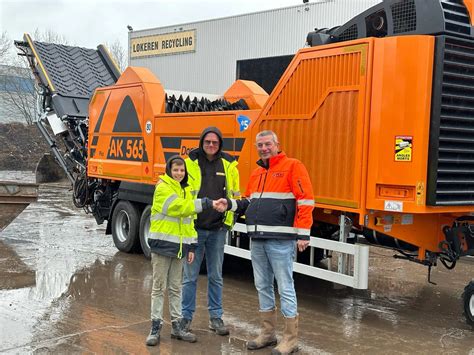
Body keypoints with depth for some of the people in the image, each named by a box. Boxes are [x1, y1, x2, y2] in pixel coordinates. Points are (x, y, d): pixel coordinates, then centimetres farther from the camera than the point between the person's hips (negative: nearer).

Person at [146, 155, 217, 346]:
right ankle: (155, 326, 7)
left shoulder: (186, 190, 14)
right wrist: (207, 203, -28)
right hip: (162, 243, -6)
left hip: (179, 245, 6)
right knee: (159, 287, 0)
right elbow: (179, 206, -24)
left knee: (175, 288, 12)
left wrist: (191, 246, 11)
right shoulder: (162, 188, -8)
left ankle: (177, 325, 18)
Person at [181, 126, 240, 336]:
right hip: (194, 228, -2)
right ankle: (186, 316, 17)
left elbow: (235, 195, 12)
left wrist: (231, 220, 7)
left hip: (218, 229, 2)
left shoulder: (228, 165, 4)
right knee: (190, 275, 5)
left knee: (216, 276, 11)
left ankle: (215, 317, 22)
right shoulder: (190, 163, -3)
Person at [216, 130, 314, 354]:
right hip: (257, 240, 8)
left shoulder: (292, 167, -6)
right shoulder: (256, 173, 18)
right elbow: (250, 204, 24)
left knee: (285, 288, -2)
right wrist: (230, 204, 5)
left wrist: (303, 234, -16)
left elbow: (306, 201, -11)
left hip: (281, 240, -7)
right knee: (263, 287, 13)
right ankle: (268, 334, 25)